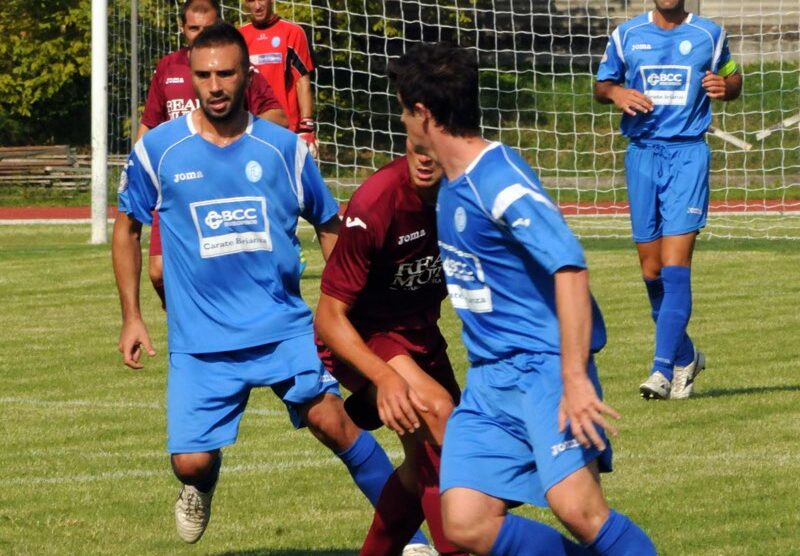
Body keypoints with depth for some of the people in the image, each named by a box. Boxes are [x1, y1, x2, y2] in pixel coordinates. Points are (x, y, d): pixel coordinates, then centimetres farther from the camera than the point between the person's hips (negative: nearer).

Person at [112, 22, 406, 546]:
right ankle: (202, 484, 32)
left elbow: (329, 226, 12)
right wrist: (131, 316, 8)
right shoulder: (158, 150, -2)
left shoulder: (285, 148, 0)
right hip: (199, 341, 0)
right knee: (191, 462, -7)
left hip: (285, 326, 0)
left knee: (331, 420, -19)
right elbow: (127, 228, 12)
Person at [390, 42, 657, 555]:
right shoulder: (452, 185, 13)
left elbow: (570, 267, -24)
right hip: (488, 378, 9)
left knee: (577, 506, -27)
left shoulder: (498, 178, -15)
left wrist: (574, 377, -30)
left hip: (545, 364, -9)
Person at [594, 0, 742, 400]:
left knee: (675, 262, -15)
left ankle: (663, 368, -17)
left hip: (688, 154, -3)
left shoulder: (710, 35, 6)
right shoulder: (626, 35, 9)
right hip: (642, 152, 3)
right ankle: (685, 356, 25)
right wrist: (616, 93, -7)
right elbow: (601, 85, 16)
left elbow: (732, 78, 17)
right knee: (651, 268, 4)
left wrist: (725, 87, -7)